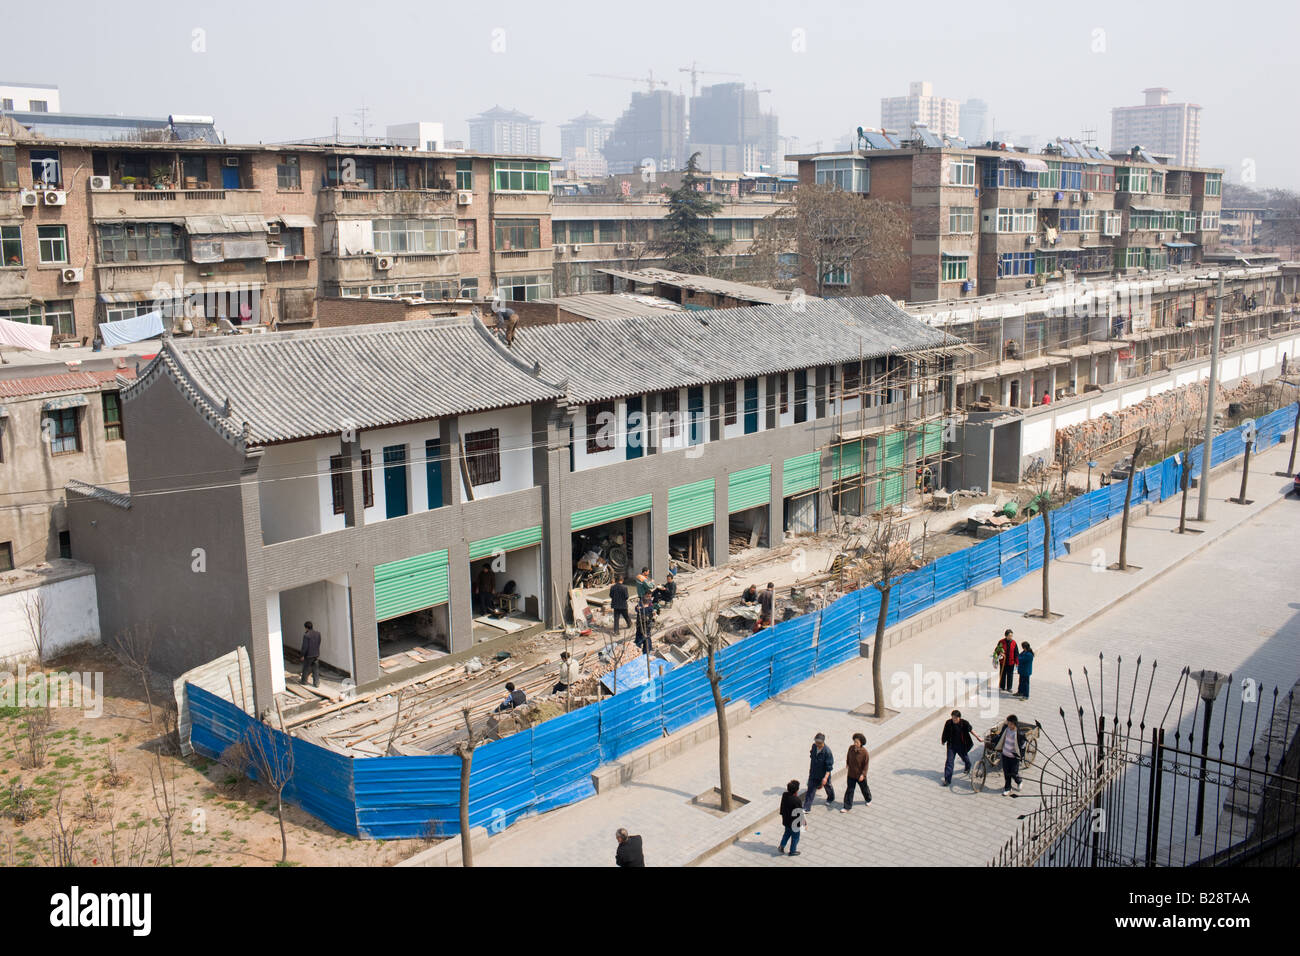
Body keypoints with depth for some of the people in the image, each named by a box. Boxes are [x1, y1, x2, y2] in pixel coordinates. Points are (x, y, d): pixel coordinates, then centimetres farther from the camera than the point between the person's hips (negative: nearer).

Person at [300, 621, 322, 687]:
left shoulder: (306, 635, -22)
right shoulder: (318, 633, -2)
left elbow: (305, 646, -20)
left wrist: (303, 655, -9)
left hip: (308, 655, -5)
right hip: (316, 654, 5)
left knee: (305, 668, 14)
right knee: (316, 669, 10)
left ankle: (303, 680, 31)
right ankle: (316, 682, 11)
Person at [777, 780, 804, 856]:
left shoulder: (784, 795, -14)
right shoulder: (797, 800, -33)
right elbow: (800, 813, -21)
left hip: (786, 820, 6)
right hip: (794, 823, -6)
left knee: (787, 833, 31)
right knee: (795, 837, 18)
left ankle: (781, 847, 28)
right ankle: (792, 851, 35)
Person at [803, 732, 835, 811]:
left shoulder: (827, 751, -28)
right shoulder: (814, 746, -10)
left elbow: (829, 766, -24)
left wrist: (826, 777, -28)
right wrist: (810, 768, 18)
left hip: (823, 774, -4)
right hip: (813, 773, 4)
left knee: (828, 787, 22)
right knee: (810, 789, 2)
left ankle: (830, 799, 53)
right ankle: (806, 808, 6)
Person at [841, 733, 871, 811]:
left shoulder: (864, 753, -25)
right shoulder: (851, 748, -13)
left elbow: (866, 765, -17)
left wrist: (863, 774, -23)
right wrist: (847, 764, 23)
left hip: (860, 776, -3)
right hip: (851, 774, 3)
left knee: (864, 788, 22)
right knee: (849, 790, 5)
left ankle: (868, 799, 51)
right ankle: (847, 807, 15)